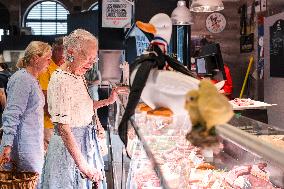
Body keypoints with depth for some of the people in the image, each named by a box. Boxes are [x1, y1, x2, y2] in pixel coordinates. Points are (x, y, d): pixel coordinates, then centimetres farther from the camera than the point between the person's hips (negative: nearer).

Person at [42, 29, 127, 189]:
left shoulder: (79, 75, 6)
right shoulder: (60, 81, -22)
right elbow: (63, 128, -26)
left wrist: (108, 101, 12)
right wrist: (82, 165, -28)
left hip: (86, 141, 9)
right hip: (70, 145, -9)